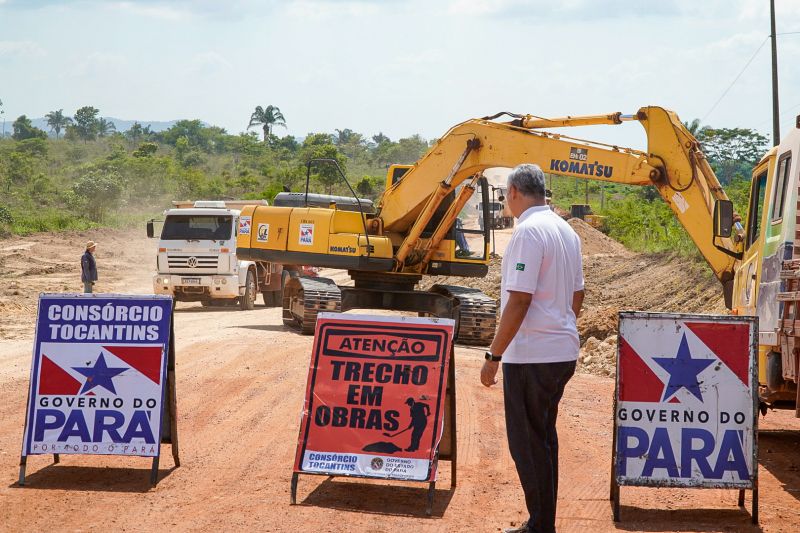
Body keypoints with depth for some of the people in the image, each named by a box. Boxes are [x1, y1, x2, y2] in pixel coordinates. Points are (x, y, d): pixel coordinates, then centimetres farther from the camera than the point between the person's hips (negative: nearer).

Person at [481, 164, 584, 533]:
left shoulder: (529, 230, -16)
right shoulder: (566, 230, 12)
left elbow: (519, 300, -21)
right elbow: (577, 296, 18)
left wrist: (494, 355, -16)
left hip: (531, 355, -9)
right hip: (563, 351, 9)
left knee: (527, 443, -1)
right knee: (543, 438, 17)